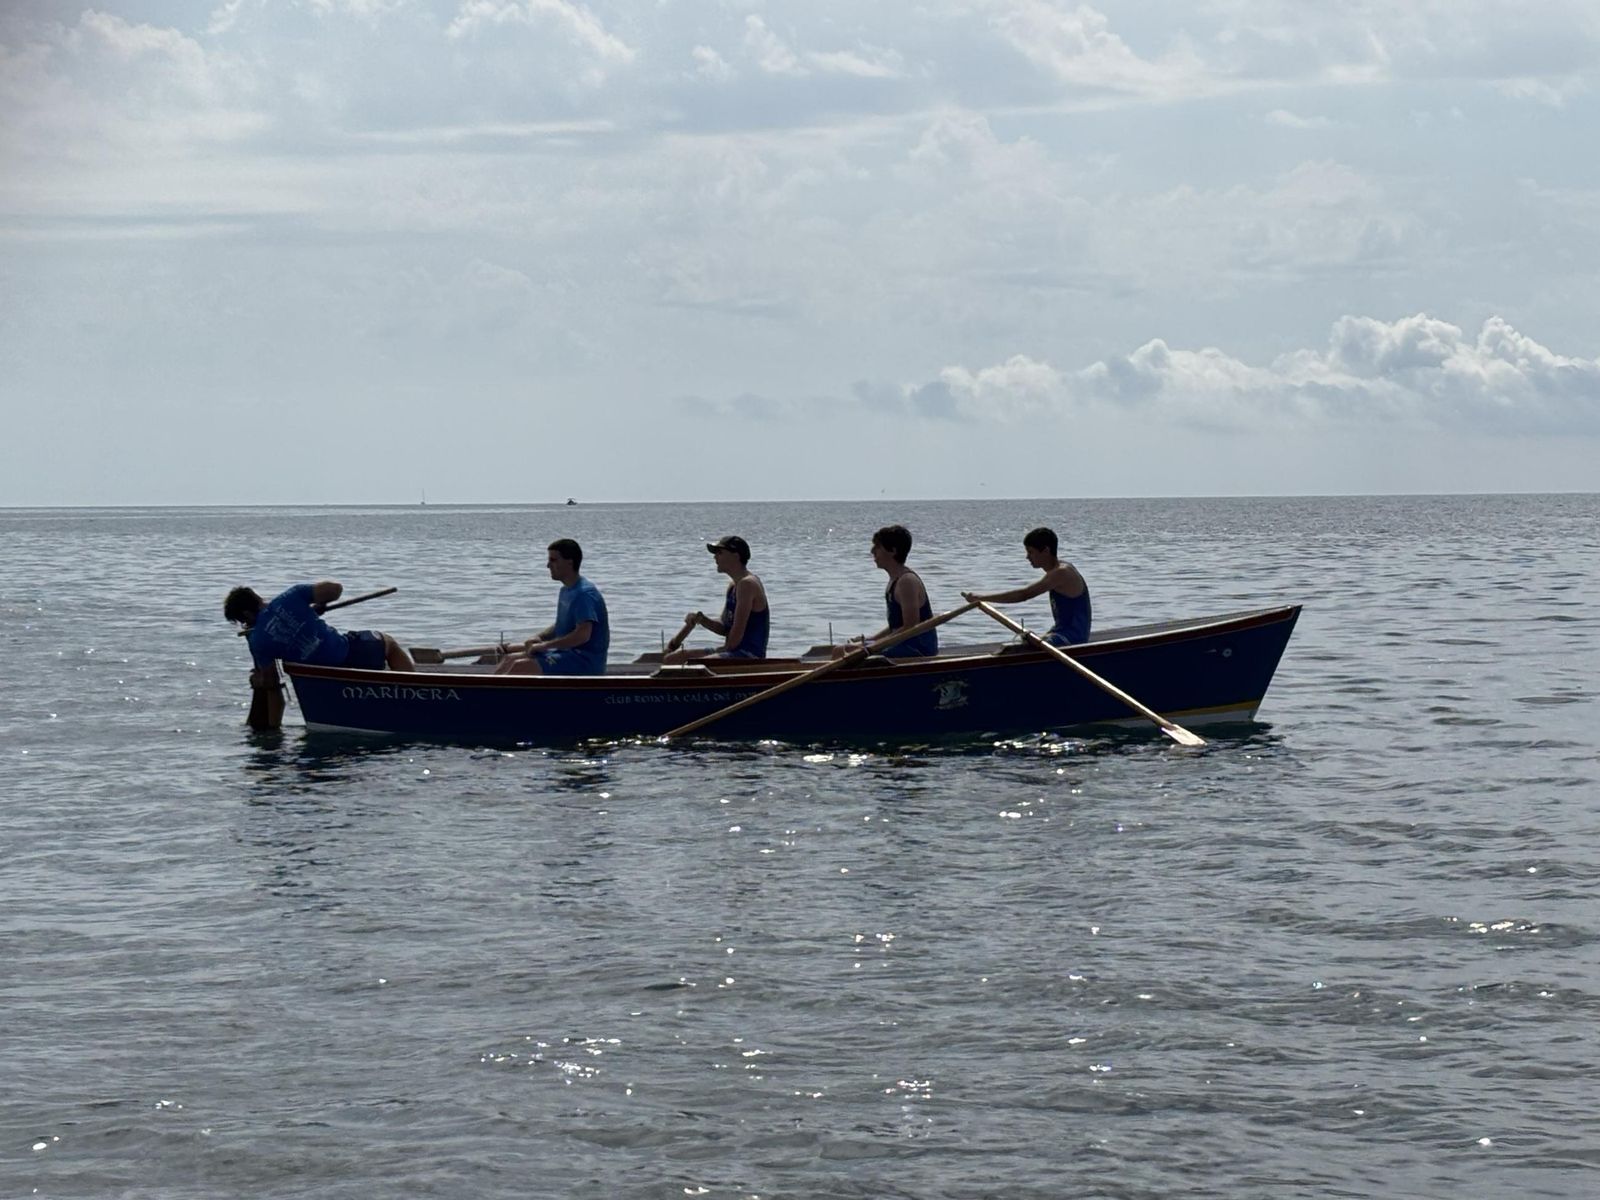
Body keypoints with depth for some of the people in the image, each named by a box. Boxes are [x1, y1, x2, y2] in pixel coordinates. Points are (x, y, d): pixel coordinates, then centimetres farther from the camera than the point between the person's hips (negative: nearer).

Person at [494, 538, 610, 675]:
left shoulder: (584, 594, -18)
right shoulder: (566, 591, 15)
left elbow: (583, 634, -28)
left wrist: (545, 645, -22)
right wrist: (539, 638, 3)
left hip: (586, 661, -10)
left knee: (519, 668, -21)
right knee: (511, 658, 8)